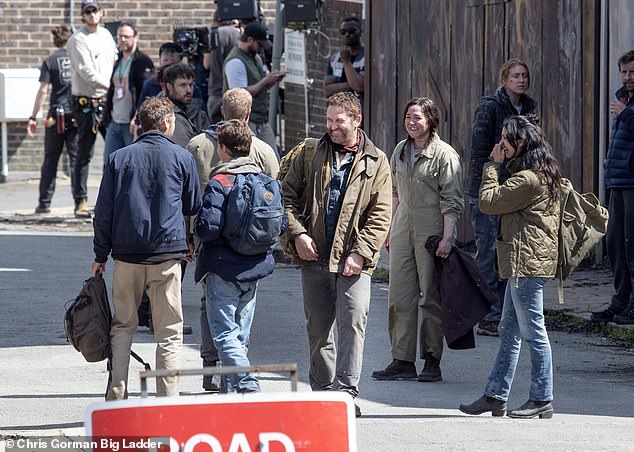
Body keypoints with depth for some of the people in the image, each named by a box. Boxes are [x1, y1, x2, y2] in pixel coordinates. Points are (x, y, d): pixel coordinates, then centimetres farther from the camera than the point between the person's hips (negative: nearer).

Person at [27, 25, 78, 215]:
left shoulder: (50, 61, -1)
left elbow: (43, 90, -6)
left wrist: (33, 117, -3)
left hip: (57, 114, -1)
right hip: (77, 114, 1)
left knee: (50, 160, 6)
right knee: (76, 158, 4)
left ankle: (44, 202, 6)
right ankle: (79, 200, -3)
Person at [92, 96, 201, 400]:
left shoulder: (119, 158, 5)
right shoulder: (182, 158, 2)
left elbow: (103, 211, 4)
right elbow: (194, 206, 12)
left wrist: (101, 255, 11)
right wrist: (190, 243, 31)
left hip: (126, 253, 2)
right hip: (167, 253, -2)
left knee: (122, 326, 12)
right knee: (168, 332, 3)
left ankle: (117, 395, 4)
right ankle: (168, 400, -1)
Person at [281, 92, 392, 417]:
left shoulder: (375, 162, 4)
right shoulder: (310, 154, 10)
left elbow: (381, 214, 0)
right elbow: (287, 195, 11)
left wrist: (360, 253, -10)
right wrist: (297, 233, -4)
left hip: (353, 260, -3)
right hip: (314, 256, 3)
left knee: (353, 322, -14)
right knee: (317, 328, 9)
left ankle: (345, 390, -12)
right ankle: (322, 390, 21)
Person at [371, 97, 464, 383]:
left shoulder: (445, 155, -8)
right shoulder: (400, 151, 12)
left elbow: (452, 201, -10)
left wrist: (447, 237, -18)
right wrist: (389, 229, 17)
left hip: (432, 231, -6)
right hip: (403, 231, 6)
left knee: (431, 297, 0)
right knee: (400, 297, 4)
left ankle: (432, 361, 7)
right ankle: (402, 360, 8)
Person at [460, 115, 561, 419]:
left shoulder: (528, 179, -19)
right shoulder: (543, 173, 15)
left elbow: (488, 202, -13)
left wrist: (493, 166, -5)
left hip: (527, 261, -11)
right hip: (523, 262, 11)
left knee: (533, 332, -4)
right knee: (509, 331, 13)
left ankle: (542, 400, 2)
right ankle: (495, 397, 17)